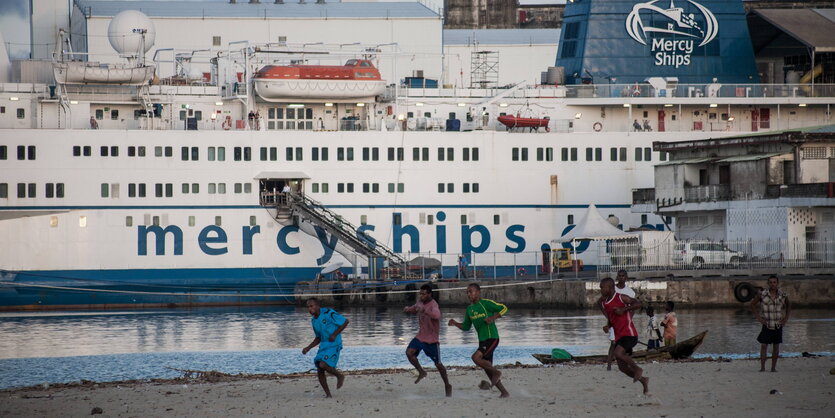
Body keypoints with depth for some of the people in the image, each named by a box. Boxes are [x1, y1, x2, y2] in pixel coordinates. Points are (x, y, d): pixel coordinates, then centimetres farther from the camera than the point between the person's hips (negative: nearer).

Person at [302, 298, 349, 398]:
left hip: (334, 345, -8)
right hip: (323, 346, 8)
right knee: (319, 371, 0)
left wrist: (335, 334, -18)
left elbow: (345, 321, -10)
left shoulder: (328, 314, -14)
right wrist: (308, 348, 9)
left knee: (323, 365, -25)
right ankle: (328, 394, 11)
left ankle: (339, 376, 1)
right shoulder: (314, 321, 11)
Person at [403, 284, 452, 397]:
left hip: (432, 339, -6)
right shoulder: (420, 302, 1)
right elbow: (415, 308, 25)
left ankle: (447, 386, 21)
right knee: (409, 352, -17)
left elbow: (436, 315, -45)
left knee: (438, 364, 3)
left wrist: (424, 310, -59)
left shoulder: (433, 305, -23)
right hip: (421, 336, 6)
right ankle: (421, 372, 3)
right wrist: (408, 309, 2)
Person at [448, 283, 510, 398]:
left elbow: (504, 308, -7)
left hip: (492, 338, -8)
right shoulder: (469, 309, 13)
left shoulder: (486, 303, -9)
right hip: (482, 340, 8)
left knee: (476, 357, -26)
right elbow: (466, 327, 19)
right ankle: (504, 392, 15)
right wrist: (455, 323, 1)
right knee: (488, 370, 7)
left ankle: (496, 373, -7)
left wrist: (493, 318, -20)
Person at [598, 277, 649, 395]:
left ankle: (637, 369, -7)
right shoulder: (604, 303, 13)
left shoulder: (621, 298, -7)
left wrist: (623, 310, -18)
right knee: (622, 367, 3)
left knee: (618, 353, -30)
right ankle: (643, 380, 22)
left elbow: (638, 304, -10)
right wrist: (607, 326, 0)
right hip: (619, 336, 8)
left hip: (629, 333, -8)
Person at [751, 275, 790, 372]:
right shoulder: (762, 295, -8)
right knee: (764, 346, -7)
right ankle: (762, 367, -3)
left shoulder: (782, 295, -2)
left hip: (778, 324, 2)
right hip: (767, 324, -2)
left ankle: (773, 367, 13)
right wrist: (758, 317, -3)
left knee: (776, 346, 6)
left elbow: (788, 306, 17)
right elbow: (752, 304, 4)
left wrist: (786, 317, 5)